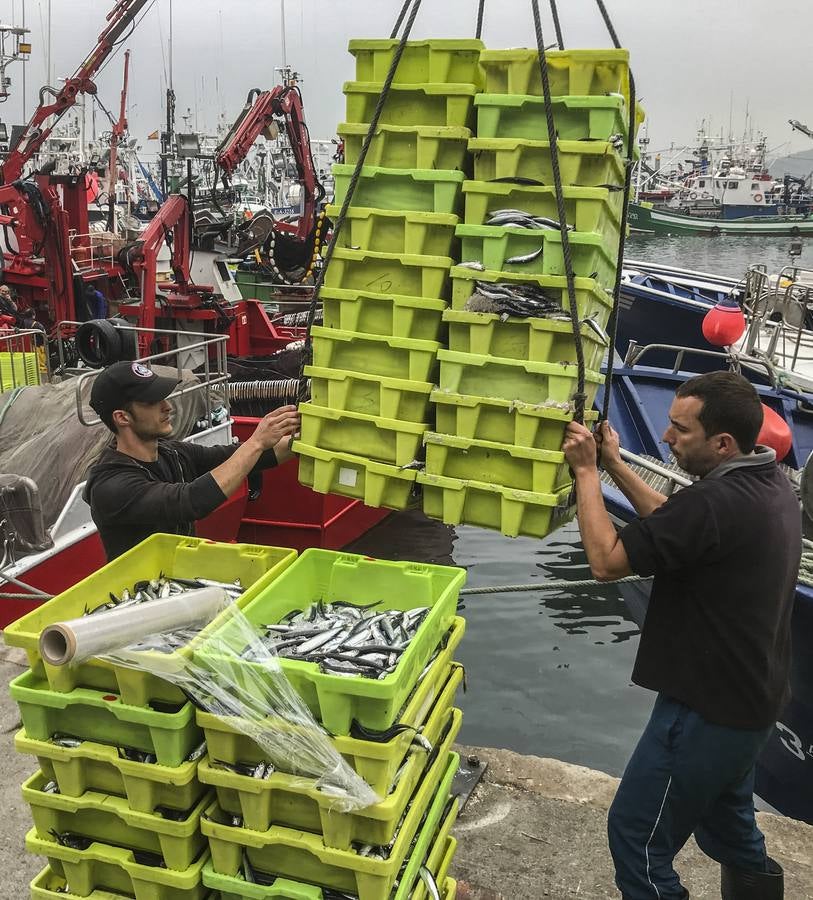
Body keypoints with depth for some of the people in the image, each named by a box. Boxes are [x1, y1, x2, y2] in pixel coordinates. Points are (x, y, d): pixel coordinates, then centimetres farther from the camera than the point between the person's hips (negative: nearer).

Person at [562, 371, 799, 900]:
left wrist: (587, 471, -14)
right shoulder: (769, 481, 0)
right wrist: (615, 465, 9)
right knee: (726, 820, 29)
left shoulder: (718, 502, -30)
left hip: (710, 710, -10)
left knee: (637, 833, 5)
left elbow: (606, 560, -24)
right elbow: (677, 524, 13)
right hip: (751, 698, 10)